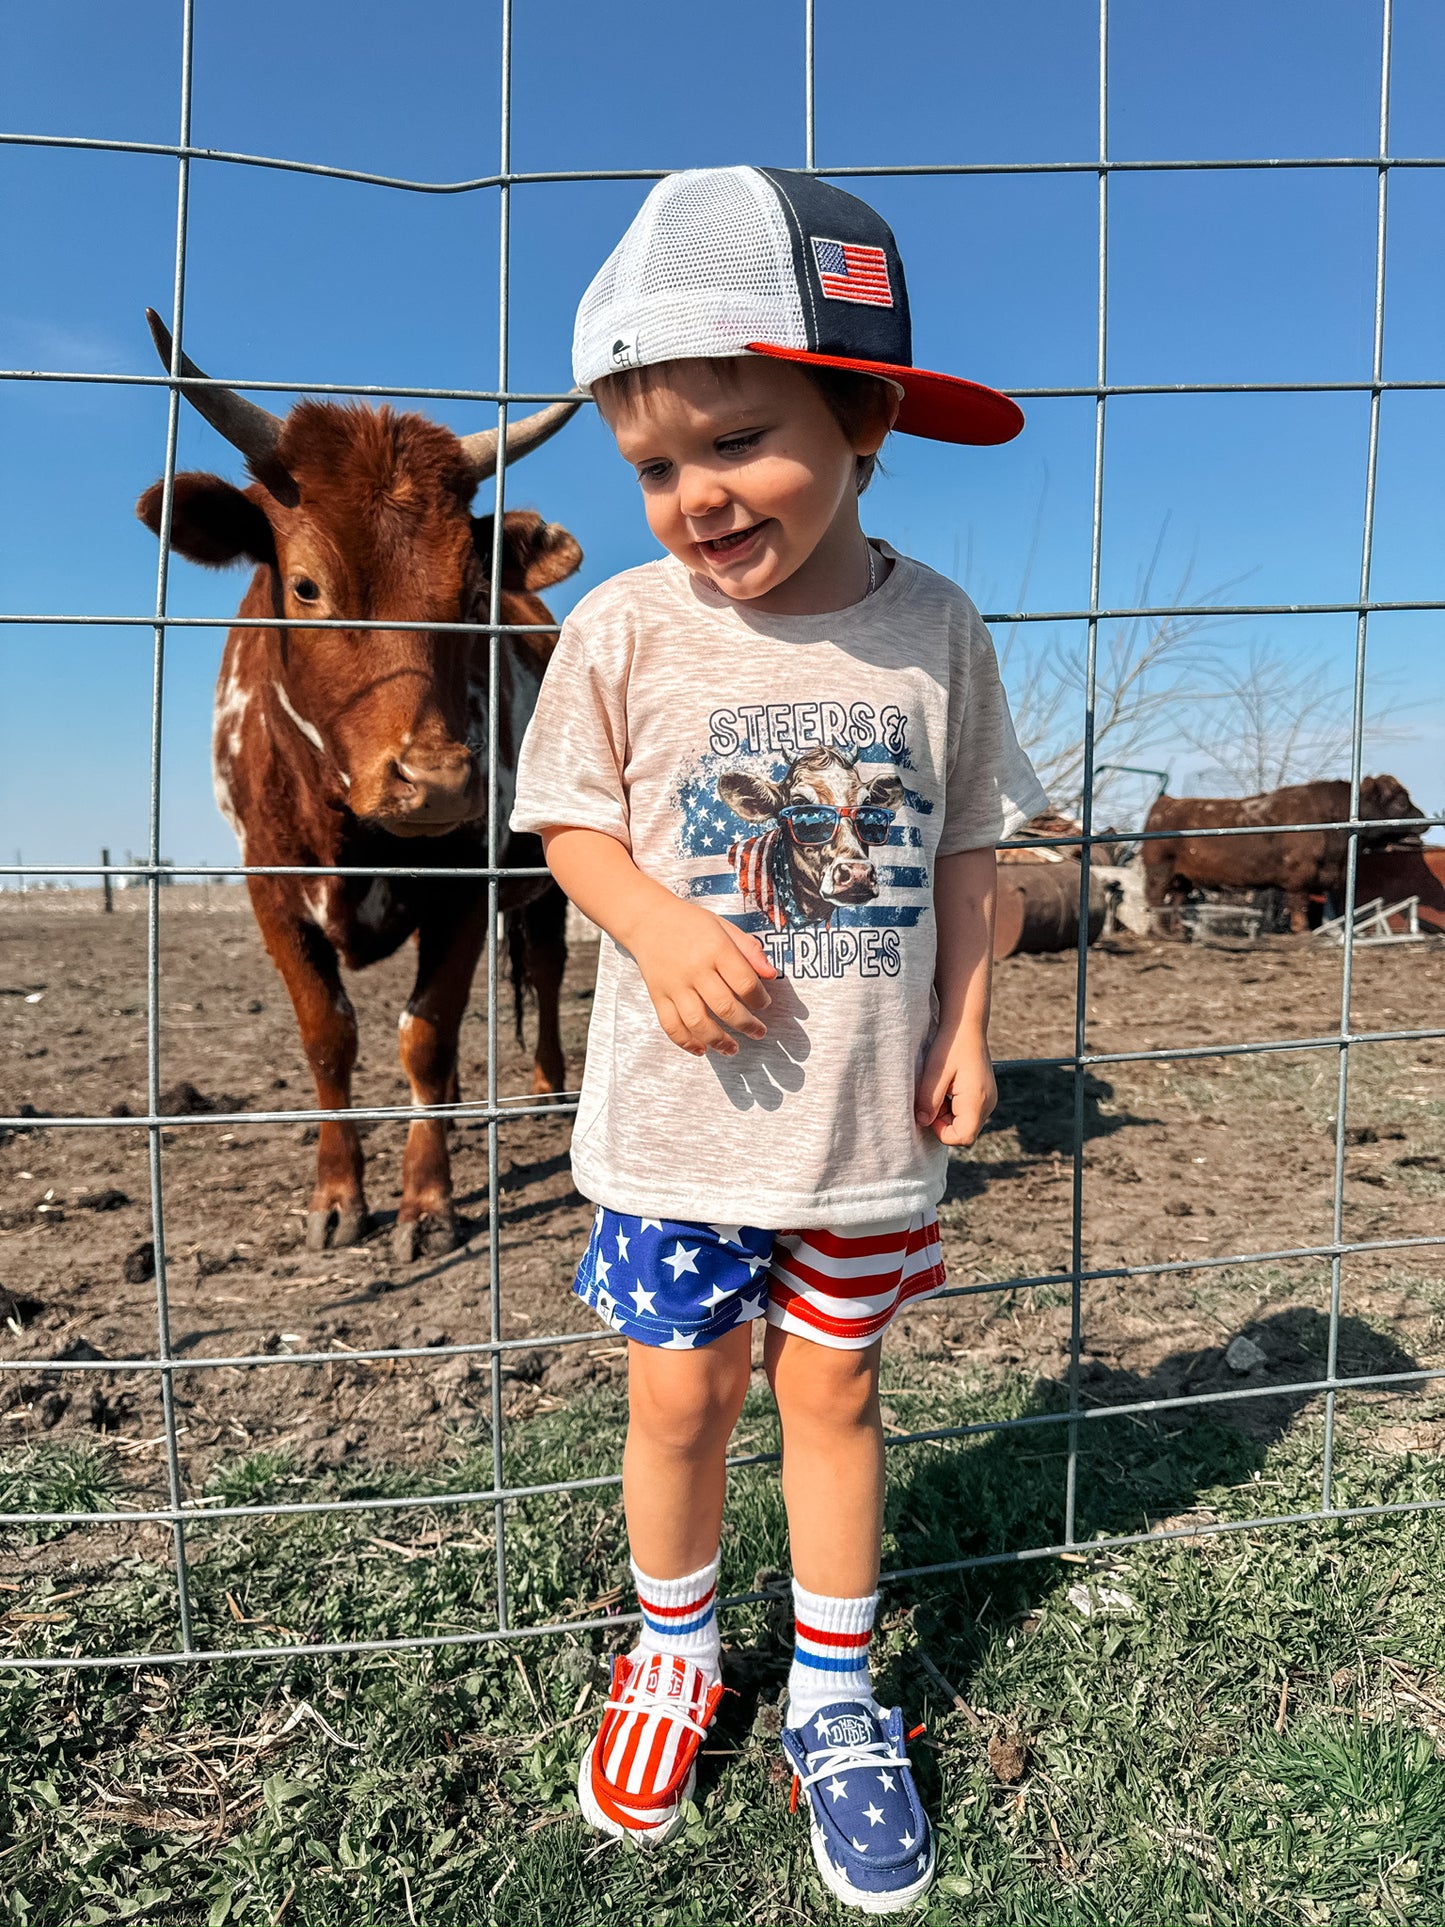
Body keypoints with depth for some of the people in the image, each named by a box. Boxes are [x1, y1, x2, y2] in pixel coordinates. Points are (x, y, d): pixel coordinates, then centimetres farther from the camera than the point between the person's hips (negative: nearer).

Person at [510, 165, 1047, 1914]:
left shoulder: (932, 629, -4)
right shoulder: (625, 626, -8)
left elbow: (963, 848, 5)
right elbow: (571, 823, 0)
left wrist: (964, 1026, 1)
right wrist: (661, 930, -18)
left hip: (870, 1118, 1)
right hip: (679, 1112, 0)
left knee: (833, 1387, 14)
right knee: (681, 1392, 12)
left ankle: (835, 1694, 36)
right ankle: (673, 1647, 41)